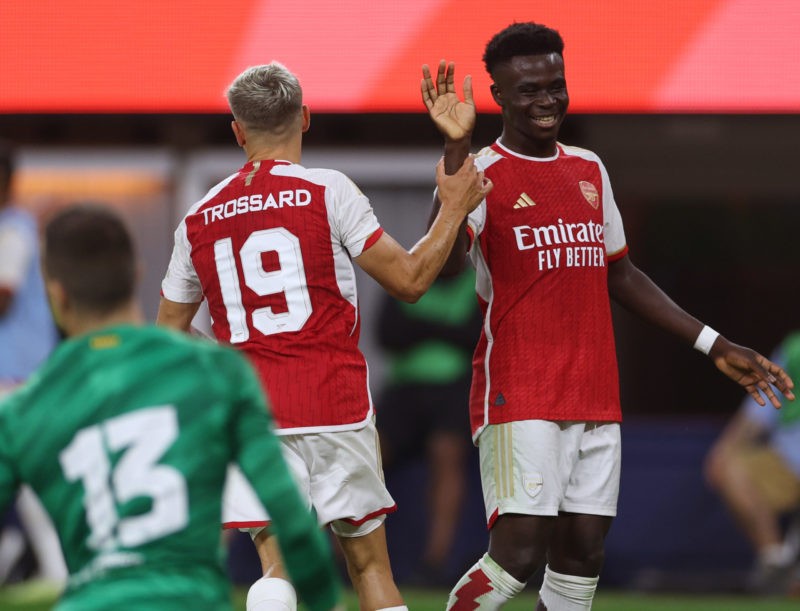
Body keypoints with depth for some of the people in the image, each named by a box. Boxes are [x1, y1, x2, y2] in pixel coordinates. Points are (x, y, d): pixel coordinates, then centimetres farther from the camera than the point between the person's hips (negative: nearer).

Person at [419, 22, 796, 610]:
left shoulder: (589, 170, 15)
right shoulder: (484, 172, -6)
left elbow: (620, 274, 24)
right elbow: (445, 258, -24)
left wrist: (715, 346, 22)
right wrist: (456, 148, -30)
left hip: (595, 399, 7)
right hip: (521, 400, -7)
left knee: (582, 558, 4)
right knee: (520, 551, -16)